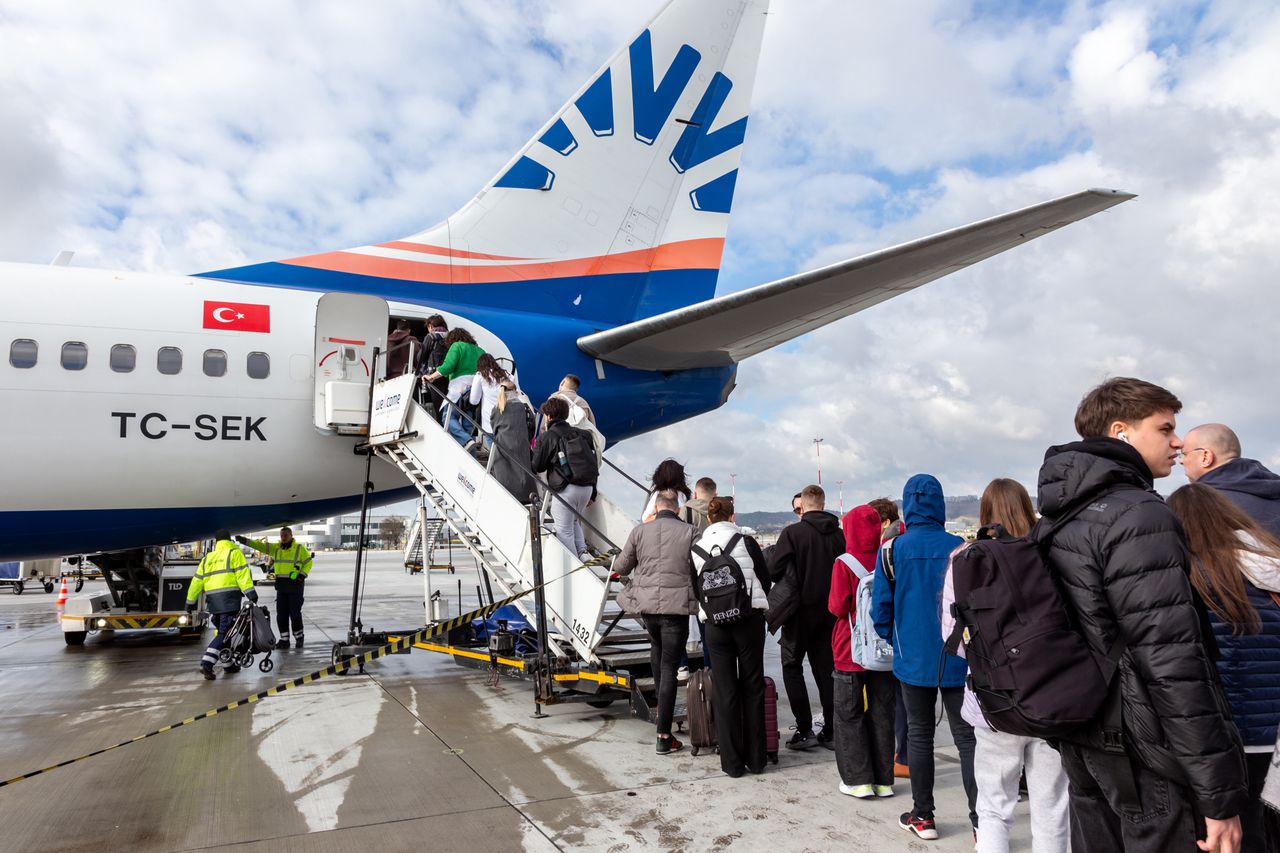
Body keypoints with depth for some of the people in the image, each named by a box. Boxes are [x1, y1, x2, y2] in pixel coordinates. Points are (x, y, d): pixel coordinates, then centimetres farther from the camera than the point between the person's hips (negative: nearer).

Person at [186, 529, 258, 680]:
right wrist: (250, 592, -16)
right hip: (229, 598, -6)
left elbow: (197, 581, 20)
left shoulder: (207, 558, 19)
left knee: (223, 631, 17)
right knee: (224, 633, -6)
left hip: (212, 600, 6)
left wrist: (190, 601, 27)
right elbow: (242, 574, -11)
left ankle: (228, 664, 21)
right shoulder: (234, 553, 3)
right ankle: (207, 663, -19)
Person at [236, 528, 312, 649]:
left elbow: (308, 562, -1)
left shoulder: (300, 548, -1)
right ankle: (284, 639, 13)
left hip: (295, 584, -5)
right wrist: (245, 541, -6)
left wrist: (302, 575, -14)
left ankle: (299, 636, 13)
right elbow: (260, 546, 4)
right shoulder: (276, 548, 12)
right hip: (281, 585, 5)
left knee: (295, 612, -3)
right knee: (281, 614, 5)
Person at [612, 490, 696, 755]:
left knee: (656, 647, 32)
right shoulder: (689, 532, -7)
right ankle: (664, 737, 5)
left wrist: (617, 560, 30)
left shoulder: (640, 531, -1)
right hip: (676, 606, -3)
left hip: (646, 604, 3)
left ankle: (660, 701, 39)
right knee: (669, 666, 2)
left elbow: (620, 568, 8)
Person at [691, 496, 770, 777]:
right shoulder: (745, 540, -5)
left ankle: (732, 761, 11)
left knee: (724, 690, 7)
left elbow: (696, 589, 11)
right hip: (749, 619, -1)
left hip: (715, 623, 1)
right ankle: (755, 758, 16)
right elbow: (765, 580, 4)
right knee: (753, 687, 10)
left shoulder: (697, 547, 2)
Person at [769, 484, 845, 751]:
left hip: (800, 610, -4)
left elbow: (774, 571, -15)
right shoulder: (838, 534, -2)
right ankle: (831, 731, 17)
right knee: (825, 669, 14)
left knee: (792, 667, 9)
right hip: (829, 610, 4)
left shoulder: (792, 533, -15)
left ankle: (805, 730, 5)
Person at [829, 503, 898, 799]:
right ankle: (883, 779, 20)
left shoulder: (844, 564, -15)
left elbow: (838, 607, -15)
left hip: (852, 650, -4)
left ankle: (858, 780, 10)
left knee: (848, 713, 9)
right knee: (882, 712, 14)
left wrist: (832, 601, 5)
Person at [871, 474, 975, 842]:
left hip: (914, 658, 0)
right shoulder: (960, 548, -9)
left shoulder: (891, 550, -8)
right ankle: (981, 821, 7)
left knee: (919, 736, 13)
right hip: (957, 659, 0)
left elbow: (880, 607, -4)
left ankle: (923, 816, 22)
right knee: (966, 737, 8)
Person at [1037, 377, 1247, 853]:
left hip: (1086, 750, 9)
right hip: (1147, 759, -9)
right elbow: (1171, 661, -24)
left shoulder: (1056, 519, 9)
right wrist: (1221, 793, -19)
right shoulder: (1137, 515, -19)